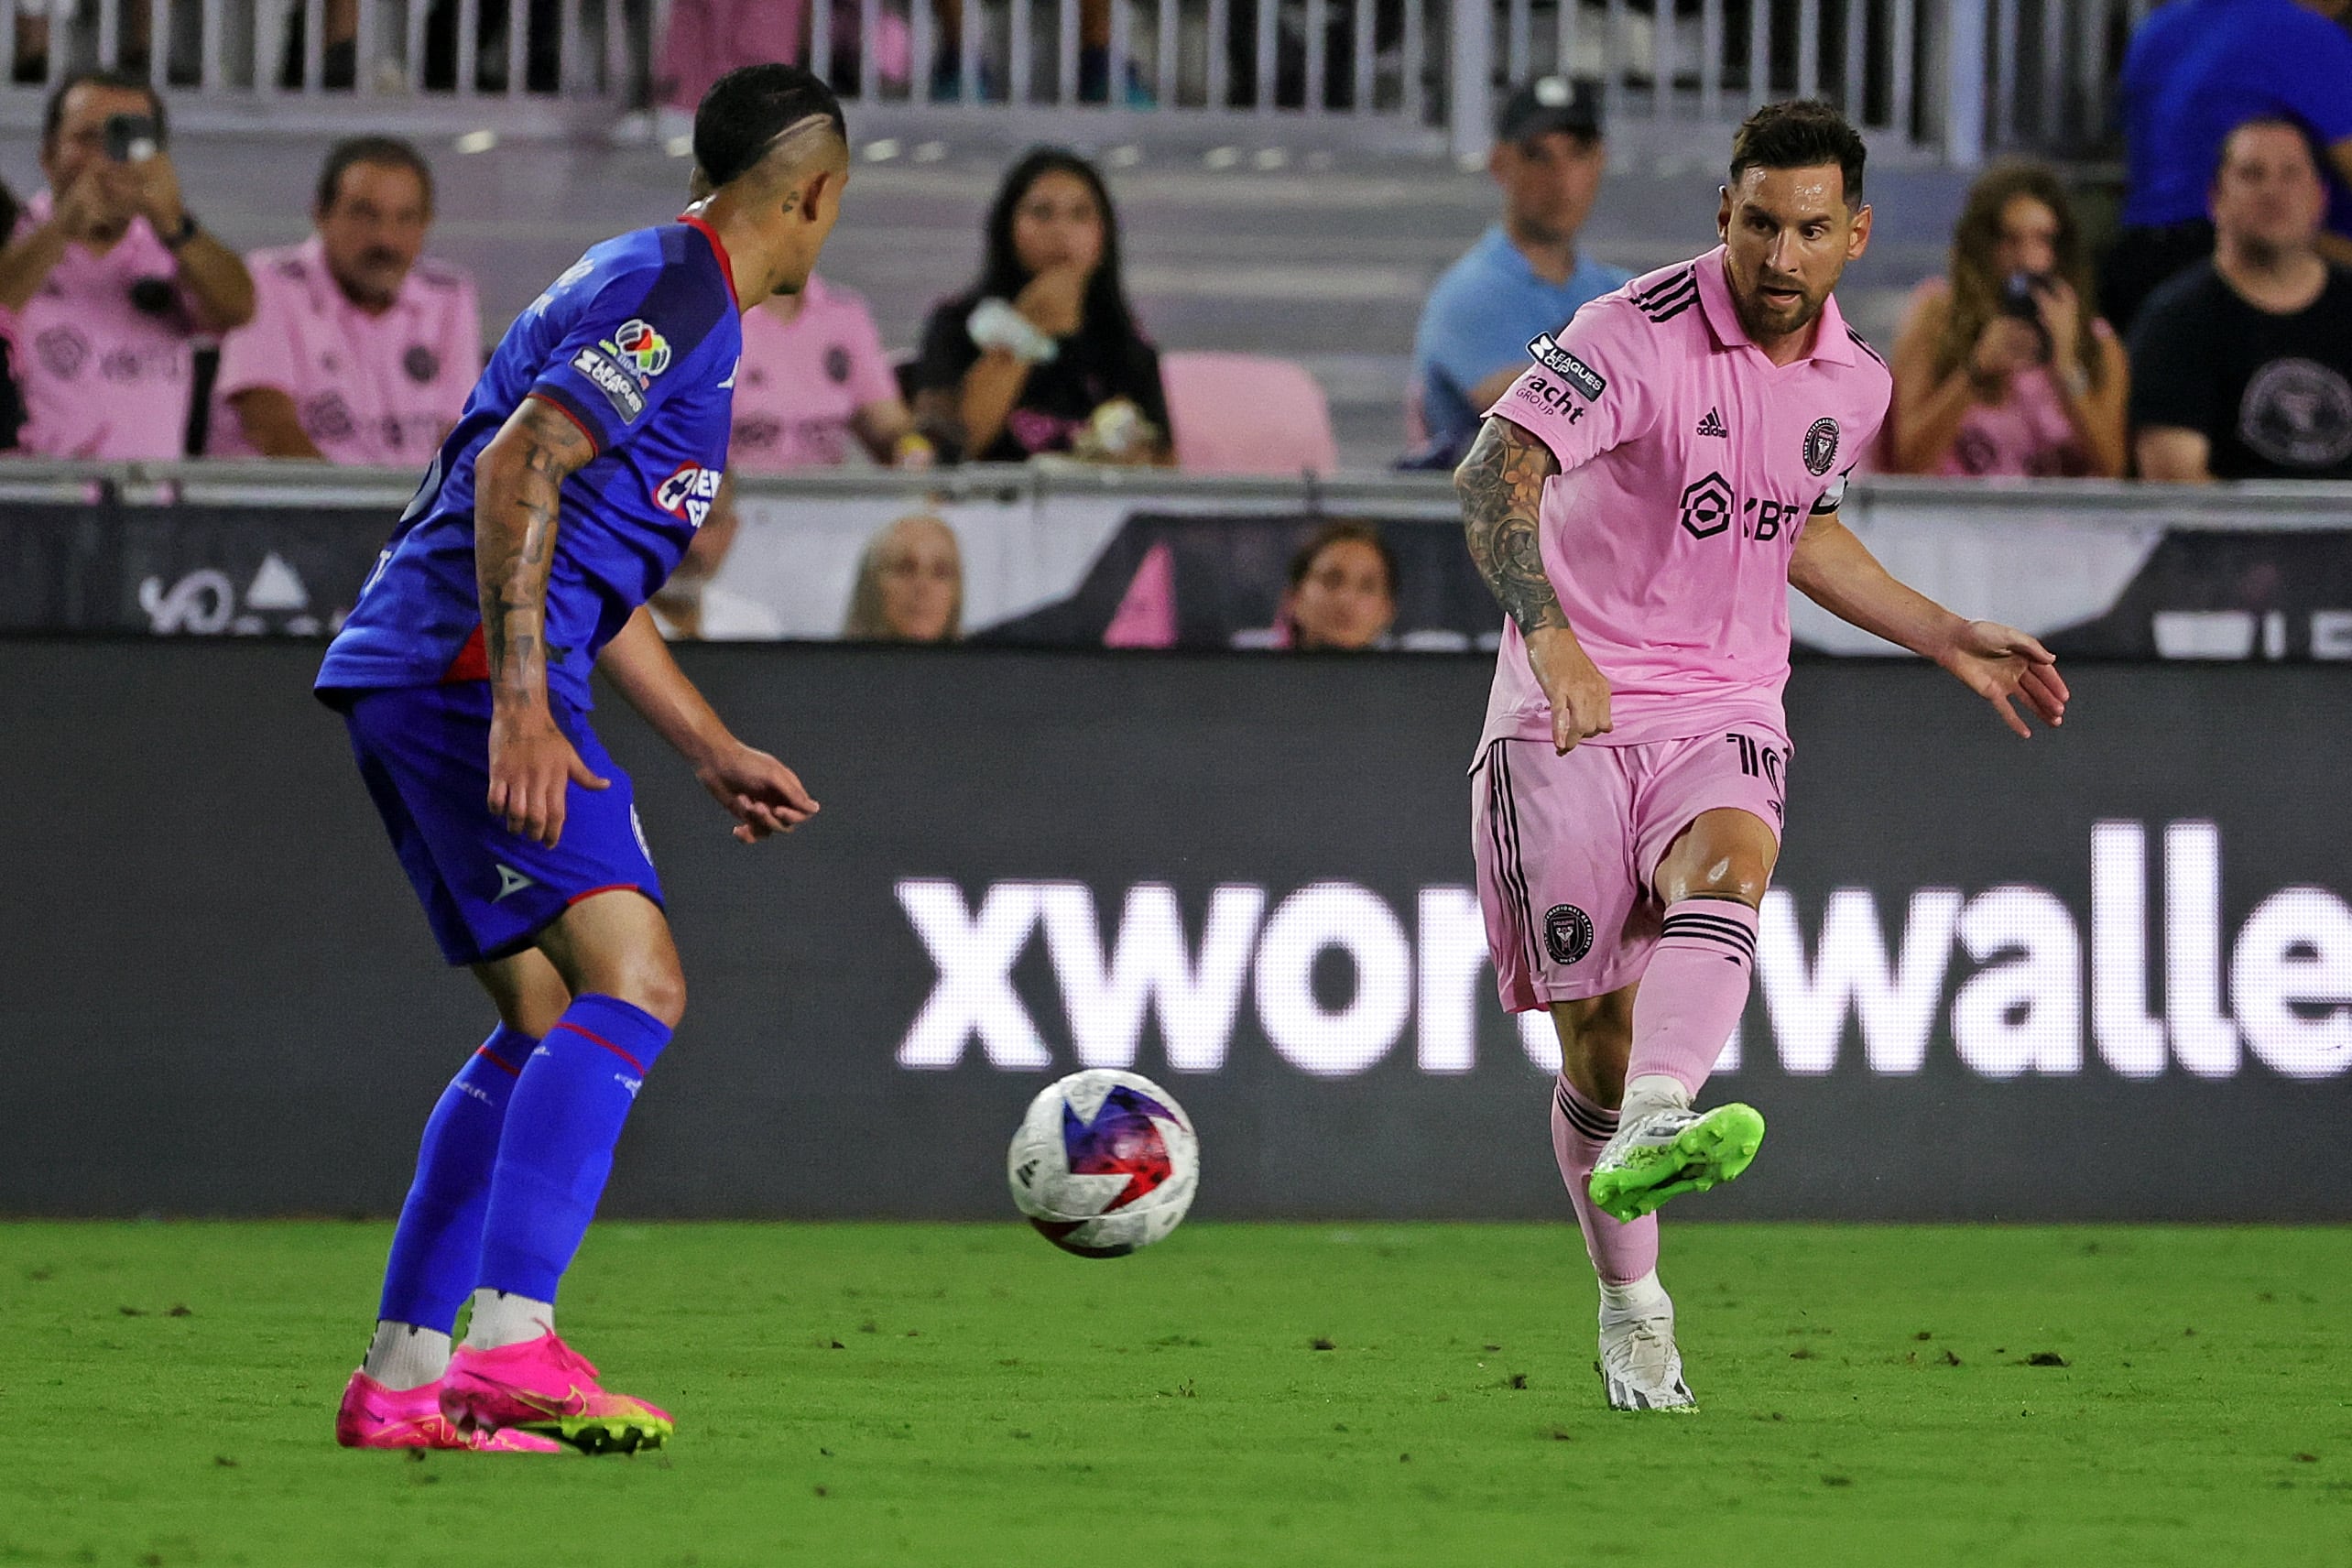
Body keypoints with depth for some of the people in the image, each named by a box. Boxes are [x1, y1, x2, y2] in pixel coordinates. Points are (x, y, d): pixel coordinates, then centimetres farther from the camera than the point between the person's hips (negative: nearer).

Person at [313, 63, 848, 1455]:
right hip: (471, 670, -11)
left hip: (406, 677, 11)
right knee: (633, 983, -17)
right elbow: (516, 473, -20)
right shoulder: (671, 296, -8)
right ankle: (510, 1343, -27)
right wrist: (521, 705, -26)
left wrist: (716, 751, 33)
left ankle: (401, 1377, 9)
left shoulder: (673, 297, 25)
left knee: (549, 1021, 12)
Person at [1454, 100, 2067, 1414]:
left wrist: (1950, 640, 24)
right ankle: (1633, 1306, 19)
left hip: (1723, 713, 3)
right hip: (1571, 714, -3)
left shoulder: (1854, 382, 6)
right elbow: (1498, 466, -28)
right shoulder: (1640, 334, -14)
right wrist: (1550, 634, -43)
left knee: (1725, 872, -33)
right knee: (1598, 1035, -3)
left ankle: (1656, 1129, -57)